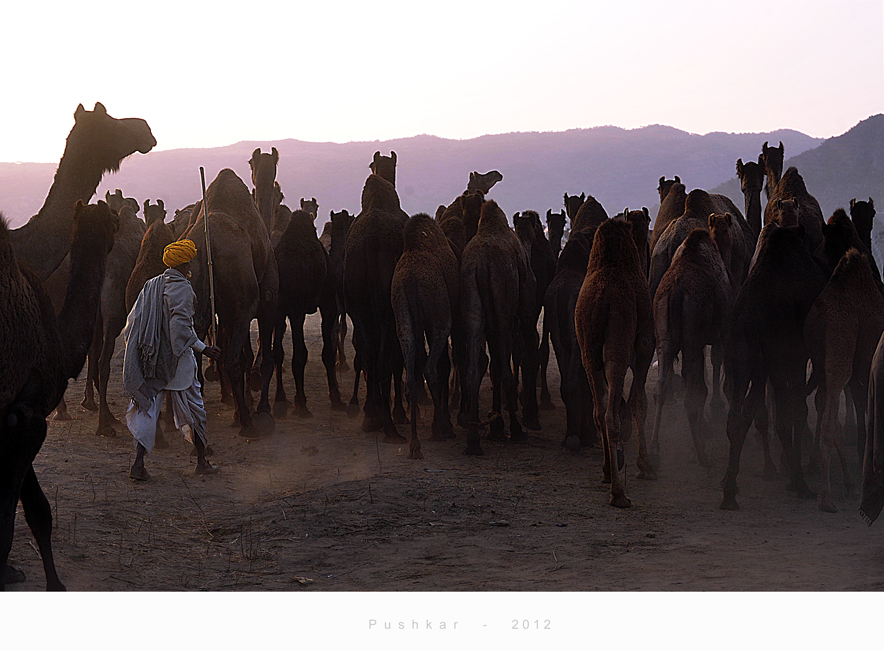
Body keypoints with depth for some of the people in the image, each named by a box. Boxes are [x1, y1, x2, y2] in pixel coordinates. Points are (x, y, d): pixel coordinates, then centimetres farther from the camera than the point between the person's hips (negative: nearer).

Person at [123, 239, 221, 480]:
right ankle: (201, 461, 17)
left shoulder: (151, 285, 9)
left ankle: (138, 463, -6)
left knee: (148, 406, 5)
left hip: (152, 358, 6)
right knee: (193, 407, 8)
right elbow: (181, 325, -19)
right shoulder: (181, 287, -11)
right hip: (177, 359, -6)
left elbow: (133, 319, 10)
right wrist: (203, 348, -15)